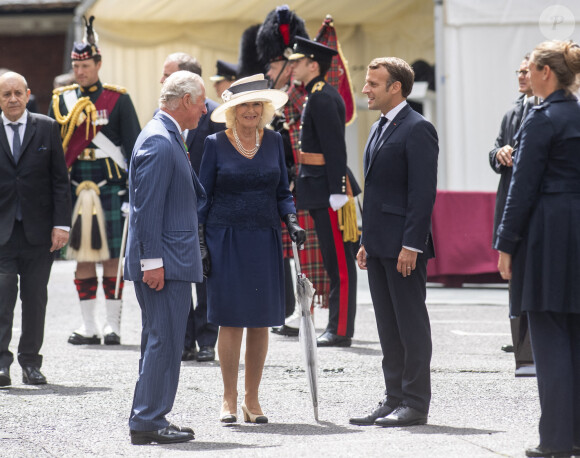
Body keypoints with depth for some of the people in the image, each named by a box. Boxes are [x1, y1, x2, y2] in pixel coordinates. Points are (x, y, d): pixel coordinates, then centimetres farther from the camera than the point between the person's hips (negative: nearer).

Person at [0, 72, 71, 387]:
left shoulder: (46, 128, 4)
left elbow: (60, 179, 4)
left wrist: (61, 223, -4)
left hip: (39, 229, 1)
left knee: (35, 298, 6)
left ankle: (31, 362, 14)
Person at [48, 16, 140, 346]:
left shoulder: (118, 99, 0)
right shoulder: (62, 100, 8)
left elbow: (133, 146, 0)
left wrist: (133, 191, -6)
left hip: (111, 187, -3)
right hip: (76, 190, 3)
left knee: (112, 256, -1)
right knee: (83, 258, 5)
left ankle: (113, 326, 5)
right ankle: (89, 327, 10)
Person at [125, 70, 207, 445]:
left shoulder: (168, 138, 16)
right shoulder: (159, 142, -16)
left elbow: (194, 196, 27)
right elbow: (147, 207, -21)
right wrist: (152, 260, -22)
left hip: (171, 262, 11)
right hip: (165, 264, -11)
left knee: (161, 343, 13)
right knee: (164, 342, -8)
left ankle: (149, 420, 18)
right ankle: (148, 422, -5)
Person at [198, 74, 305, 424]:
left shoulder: (273, 141, 7)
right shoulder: (216, 144, -1)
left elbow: (282, 192, 13)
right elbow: (202, 198, 3)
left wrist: (292, 222, -6)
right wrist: (201, 244, -3)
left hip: (265, 242, 3)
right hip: (227, 240, -3)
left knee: (261, 321, 4)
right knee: (231, 320, -4)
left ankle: (252, 399, 12)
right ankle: (230, 399, 6)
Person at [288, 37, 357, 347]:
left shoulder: (322, 98, -15)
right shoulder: (319, 96, 16)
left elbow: (335, 147, -20)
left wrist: (337, 192, -24)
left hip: (327, 192, -10)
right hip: (319, 192, 10)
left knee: (339, 261, -7)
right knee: (335, 260, 12)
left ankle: (341, 330, -5)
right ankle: (337, 327, 16)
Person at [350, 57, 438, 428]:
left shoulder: (417, 129, -12)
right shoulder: (379, 129, 17)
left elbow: (423, 191, -17)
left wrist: (411, 244, -21)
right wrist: (367, 242, 17)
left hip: (404, 246, -9)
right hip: (380, 245, 9)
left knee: (411, 324, -3)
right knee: (388, 327, 11)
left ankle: (416, 404, 0)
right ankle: (395, 400, 16)